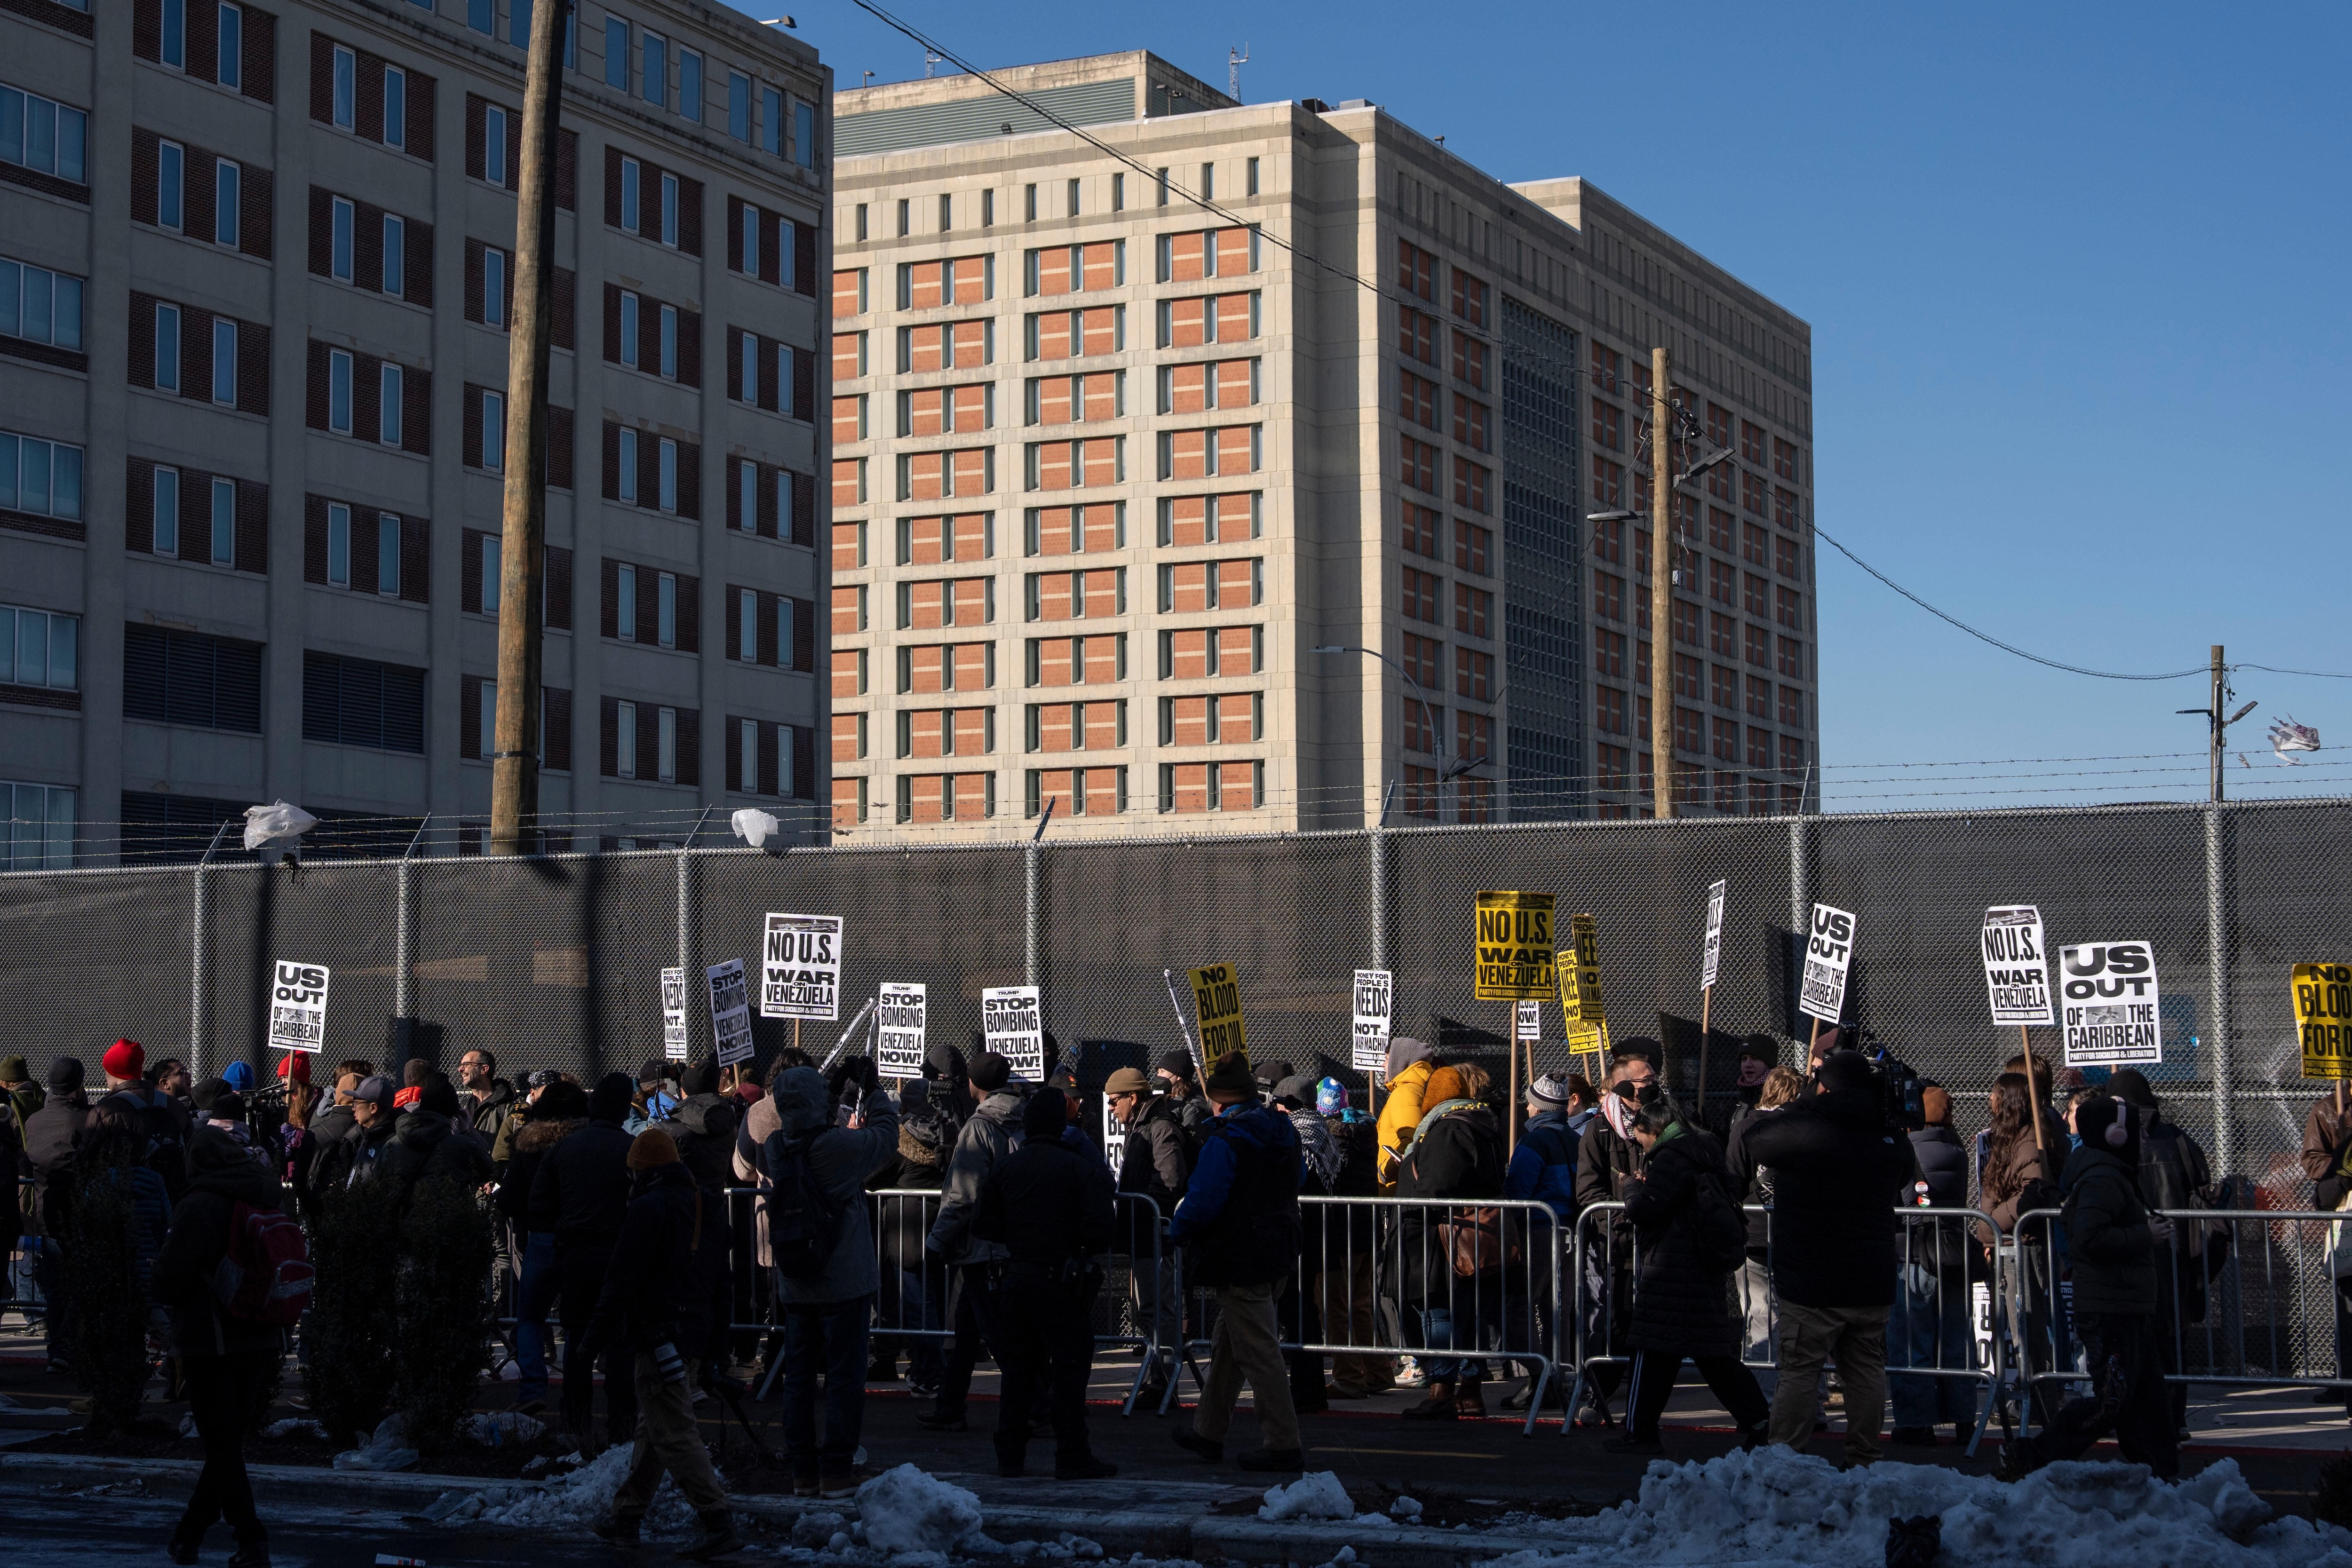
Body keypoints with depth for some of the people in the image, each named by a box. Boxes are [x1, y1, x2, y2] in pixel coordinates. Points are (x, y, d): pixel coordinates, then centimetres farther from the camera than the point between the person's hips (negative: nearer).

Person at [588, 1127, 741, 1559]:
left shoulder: (647, 1208, -12)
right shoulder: (708, 1208, 15)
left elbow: (622, 1277, -16)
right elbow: (721, 1279, 21)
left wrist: (600, 1329, -10)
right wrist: (718, 1340, 26)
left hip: (658, 1337, -9)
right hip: (696, 1337, 9)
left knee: (675, 1434, -10)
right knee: (651, 1429, 18)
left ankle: (718, 1524, -16)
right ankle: (626, 1516, 26)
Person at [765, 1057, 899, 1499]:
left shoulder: (773, 1149, -5)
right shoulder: (842, 1146, -18)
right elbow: (885, 1133, -2)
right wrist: (872, 1089, 14)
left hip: (794, 1285, 5)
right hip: (844, 1282, -5)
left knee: (799, 1376, 12)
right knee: (845, 1375, 3)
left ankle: (802, 1471, 15)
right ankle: (836, 1470, 2)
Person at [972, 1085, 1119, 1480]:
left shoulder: (1005, 1168, 5)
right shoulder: (1082, 1169, -10)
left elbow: (982, 1224, 8)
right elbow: (1098, 1229, -15)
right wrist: (1085, 1249, 6)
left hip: (1018, 1279, 5)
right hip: (1062, 1280, -5)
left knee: (1019, 1366, 13)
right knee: (1069, 1366, 0)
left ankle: (1009, 1454, 16)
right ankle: (1072, 1457, 0)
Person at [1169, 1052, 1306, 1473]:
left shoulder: (1224, 1142, -19)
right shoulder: (1283, 1134, 8)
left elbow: (1202, 1203, -20)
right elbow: (1292, 1187, 21)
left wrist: (1177, 1231, -1)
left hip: (1238, 1262, -9)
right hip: (1278, 1253, 9)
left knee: (1258, 1352, -4)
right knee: (1227, 1347, 20)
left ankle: (1283, 1446, -3)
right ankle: (1208, 1431, 30)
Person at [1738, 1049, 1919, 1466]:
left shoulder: (1801, 1130, -13)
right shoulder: (1892, 1139, 4)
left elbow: (1755, 1138, 6)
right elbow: (1907, 1178, 24)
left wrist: (1804, 1105, 15)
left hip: (1811, 1283, -5)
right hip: (1873, 1282, 5)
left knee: (1800, 1369, -1)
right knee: (1866, 1368, 11)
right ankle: (1865, 1458, 15)